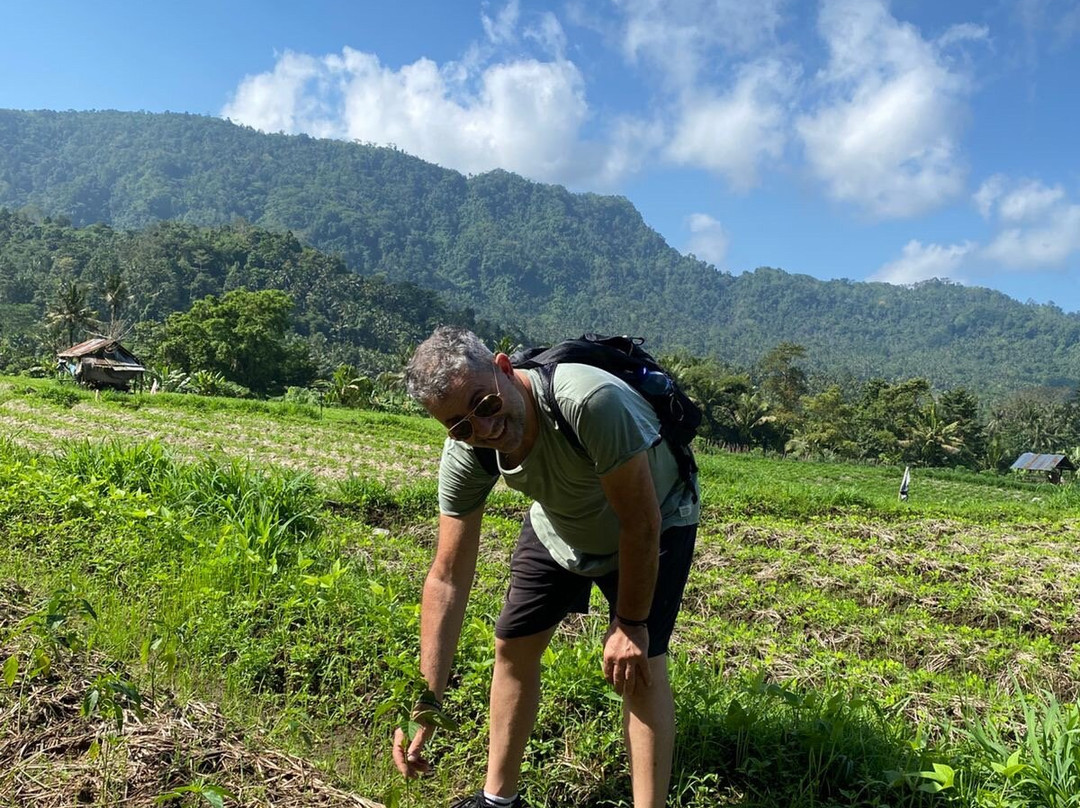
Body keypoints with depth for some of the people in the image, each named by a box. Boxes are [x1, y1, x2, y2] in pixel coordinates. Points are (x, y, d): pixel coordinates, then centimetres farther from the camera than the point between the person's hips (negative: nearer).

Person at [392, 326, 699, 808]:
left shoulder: (591, 402, -43)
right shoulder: (465, 456, -25)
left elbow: (640, 523, -30)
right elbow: (448, 578, -21)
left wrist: (630, 624, -20)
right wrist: (427, 701, -24)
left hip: (654, 523, -4)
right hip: (559, 524, 5)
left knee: (639, 662, -17)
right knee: (513, 646, 6)